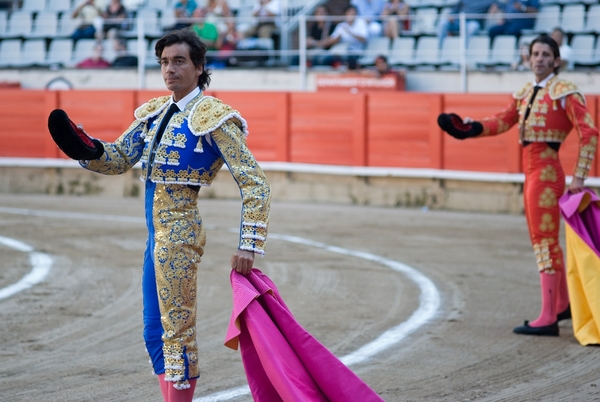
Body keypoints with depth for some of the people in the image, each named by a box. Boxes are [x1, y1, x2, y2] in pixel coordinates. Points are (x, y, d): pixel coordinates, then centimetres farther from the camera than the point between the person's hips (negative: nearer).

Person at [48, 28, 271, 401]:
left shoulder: (213, 117, -10)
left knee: (177, 329, -1)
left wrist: (249, 244, -20)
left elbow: (255, 183, -13)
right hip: (157, 233, 8)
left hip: (181, 231, -8)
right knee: (155, 332, 14)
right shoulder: (154, 112, 11)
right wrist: (88, 149, -11)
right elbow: (120, 158, 11)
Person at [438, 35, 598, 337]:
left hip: (547, 171, -8)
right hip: (531, 173, 8)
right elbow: (503, 122, 15)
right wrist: (471, 128, -3)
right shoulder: (526, 93, 14)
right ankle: (563, 305, 33)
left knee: (545, 241, -9)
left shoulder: (564, 92, -8)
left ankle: (547, 319, -9)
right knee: (544, 240, 18)